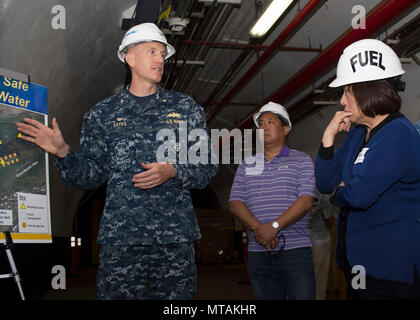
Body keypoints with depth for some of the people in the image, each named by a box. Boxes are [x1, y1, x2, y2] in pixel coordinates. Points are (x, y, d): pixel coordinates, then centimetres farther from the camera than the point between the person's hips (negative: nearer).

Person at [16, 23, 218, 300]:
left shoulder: (186, 108, 10)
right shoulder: (103, 114, 11)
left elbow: (208, 168, 7)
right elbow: (92, 175, 10)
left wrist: (173, 171, -10)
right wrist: (63, 152, -6)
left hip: (176, 238, 1)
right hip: (120, 237, 0)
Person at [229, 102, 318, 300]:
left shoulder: (301, 160, 7)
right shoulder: (247, 164, 16)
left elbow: (306, 200, -6)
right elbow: (235, 203, 6)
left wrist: (274, 226, -17)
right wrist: (257, 228, -12)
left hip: (295, 249, -3)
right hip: (258, 253, 3)